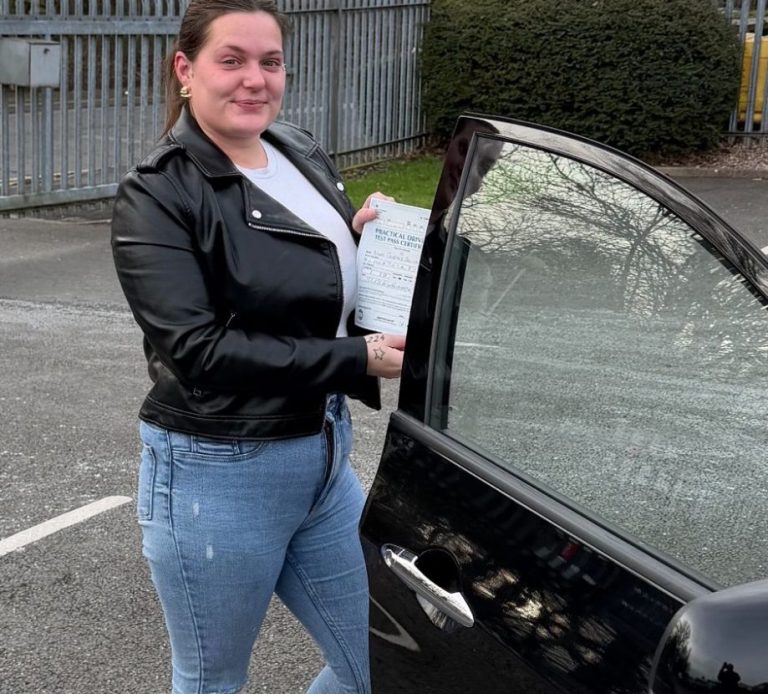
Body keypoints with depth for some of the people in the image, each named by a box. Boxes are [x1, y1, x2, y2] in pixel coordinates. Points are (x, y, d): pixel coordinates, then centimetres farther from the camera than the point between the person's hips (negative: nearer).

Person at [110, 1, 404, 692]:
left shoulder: (304, 155, 6)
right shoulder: (157, 196, -14)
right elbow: (198, 350, -23)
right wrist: (355, 360, -26)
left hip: (325, 453, 7)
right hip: (217, 473, -6)